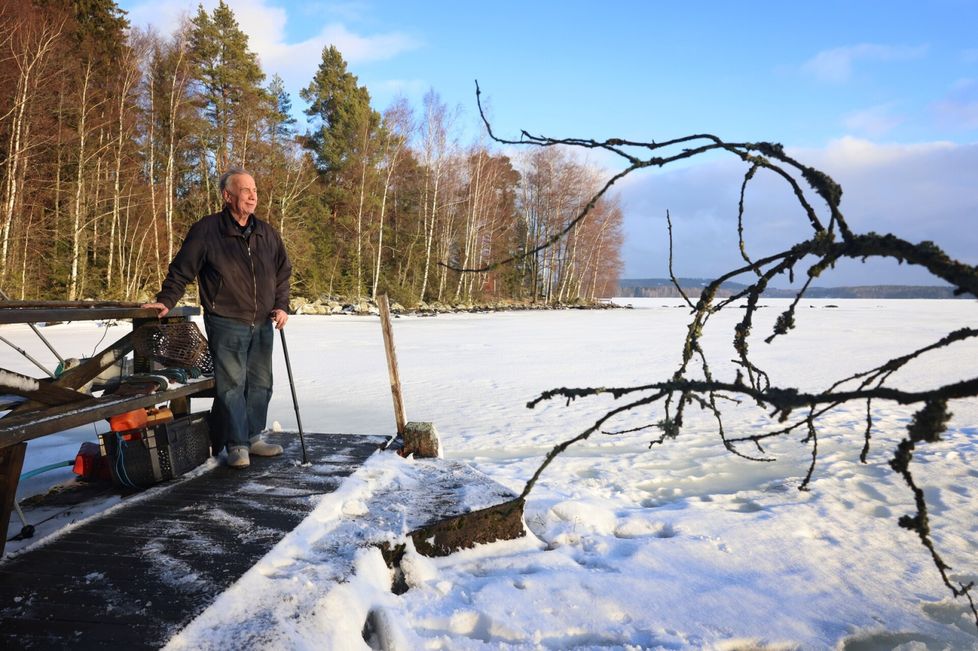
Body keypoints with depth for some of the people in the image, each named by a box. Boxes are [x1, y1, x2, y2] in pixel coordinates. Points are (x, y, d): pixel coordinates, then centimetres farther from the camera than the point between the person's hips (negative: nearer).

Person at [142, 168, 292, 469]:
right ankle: (237, 445, 7)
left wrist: (281, 306, 5)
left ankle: (253, 437, 25)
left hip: (263, 324, 6)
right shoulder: (206, 230, -6)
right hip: (226, 324, -5)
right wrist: (166, 300, -12)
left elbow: (283, 272, 16)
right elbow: (182, 270, -3)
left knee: (260, 384, 11)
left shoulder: (267, 233, 9)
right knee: (232, 384, -4)